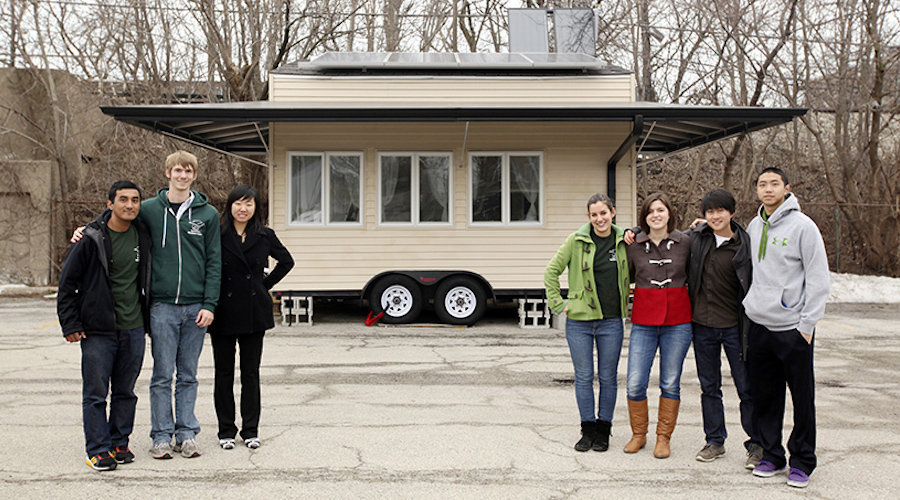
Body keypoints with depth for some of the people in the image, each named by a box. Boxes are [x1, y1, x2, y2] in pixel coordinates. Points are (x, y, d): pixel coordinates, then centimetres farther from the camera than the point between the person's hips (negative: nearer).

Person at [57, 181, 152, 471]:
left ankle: (120, 443, 24)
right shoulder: (91, 238, -8)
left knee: (126, 392, 12)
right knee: (96, 393, 1)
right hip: (98, 330, -4)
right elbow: (67, 282, -3)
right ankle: (97, 449, 12)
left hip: (134, 329, 4)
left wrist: (147, 319, 15)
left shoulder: (143, 237, 5)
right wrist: (70, 324, -6)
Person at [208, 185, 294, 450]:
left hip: (255, 312, 1)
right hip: (223, 313, -1)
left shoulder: (265, 236, 3)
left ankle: (250, 430, 16)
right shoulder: (217, 235, -2)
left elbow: (286, 261, 17)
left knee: (251, 373, 7)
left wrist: (266, 284, 7)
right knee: (224, 373, 6)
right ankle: (226, 431, 18)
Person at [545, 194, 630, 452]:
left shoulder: (624, 241, 2)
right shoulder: (576, 241, -3)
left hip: (612, 322, 1)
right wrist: (558, 304, 0)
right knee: (583, 377, 6)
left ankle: (603, 430, 22)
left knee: (608, 378, 8)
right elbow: (551, 271, 3)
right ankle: (588, 429, 19)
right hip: (579, 321, -1)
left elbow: (631, 275, 19)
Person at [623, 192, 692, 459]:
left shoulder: (685, 242, 2)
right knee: (635, 384, -2)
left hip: (678, 321, 0)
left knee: (670, 384, 6)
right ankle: (638, 435, 20)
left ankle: (663, 438, 22)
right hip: (643, 322, 0)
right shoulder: (634, 245, 2)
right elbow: (625, 277, 13)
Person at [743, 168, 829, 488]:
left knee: (802, 398, 3)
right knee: (764, 396, 11)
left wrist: (808, 323, -12)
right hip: (758, 325, 5)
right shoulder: (754, 226, 11)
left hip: (793, 327, -5)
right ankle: (772, 456, 23)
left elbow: (818, 278, -9)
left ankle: (802, 461, 16)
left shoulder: (802, 226, -7)